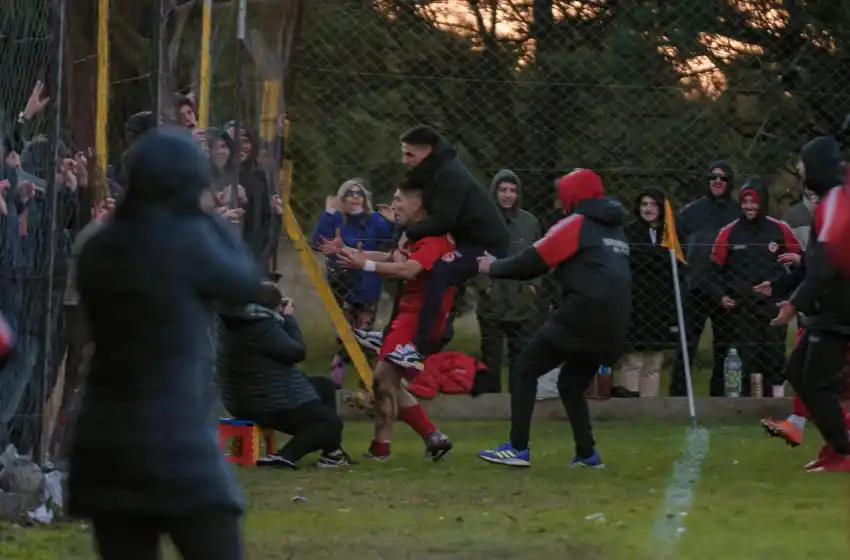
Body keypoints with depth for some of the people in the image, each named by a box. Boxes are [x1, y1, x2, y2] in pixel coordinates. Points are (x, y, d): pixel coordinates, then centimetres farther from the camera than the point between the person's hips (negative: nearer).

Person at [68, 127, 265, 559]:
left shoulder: (99, 250, 7)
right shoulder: (185, 240, -11)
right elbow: (246, 287, 5)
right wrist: (215, 226, 20)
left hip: (106, 443, 6)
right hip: (176, 443, -6)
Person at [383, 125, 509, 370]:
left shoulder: (450, 175, -21)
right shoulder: (434, 172, 11)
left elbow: (443, 219, -29)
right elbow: (433, 213, 14)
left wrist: (410, 233, -17)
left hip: (486, 244, -11)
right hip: (468, 239, 11)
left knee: (438, 272, -30)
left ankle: (419, 349, -36)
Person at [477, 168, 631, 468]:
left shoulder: (576, 225, -1)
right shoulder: (615, 229, 22)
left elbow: (533, 262, -1)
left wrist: (493, 267, 14)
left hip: (582, 317, -8)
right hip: (612, 327, 8)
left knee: (525, 370, 1)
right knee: (572, 384, 22)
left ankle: (518, 449, -8)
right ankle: (587, 454, 11)